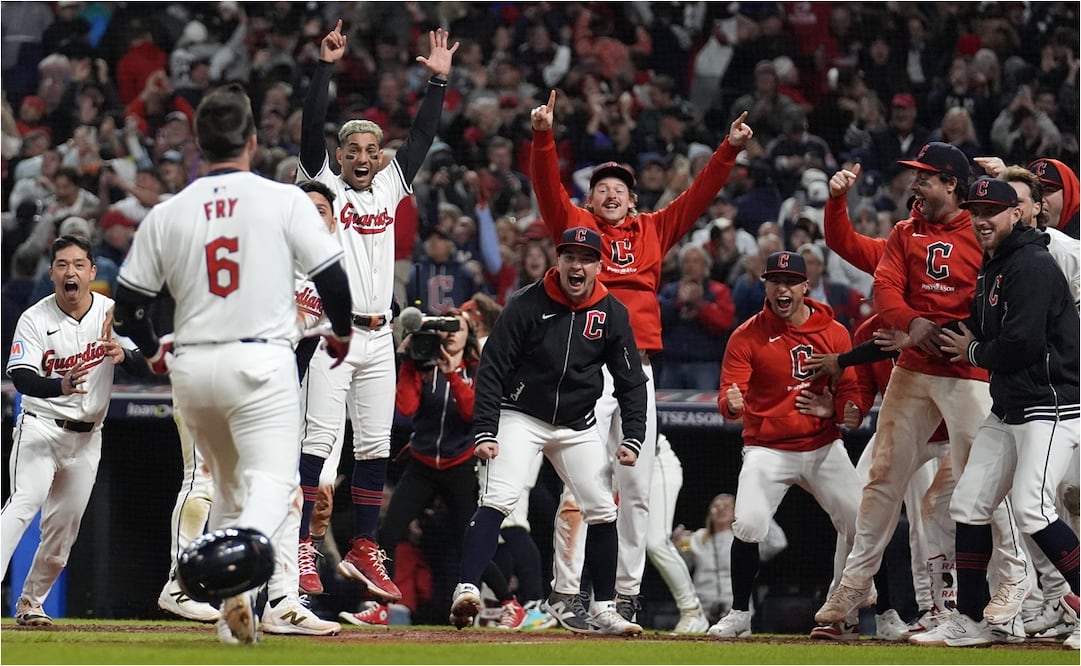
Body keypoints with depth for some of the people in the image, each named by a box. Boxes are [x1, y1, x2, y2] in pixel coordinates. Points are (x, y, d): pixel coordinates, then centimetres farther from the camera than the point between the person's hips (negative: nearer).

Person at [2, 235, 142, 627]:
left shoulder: (111, 313, -1)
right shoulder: (34, 319, -9)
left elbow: (144, 363, -3)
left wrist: (123, 355, -27)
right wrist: (60, 387, -41)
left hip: (86, 436, 4)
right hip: (41, 428, -4)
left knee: (64, 527, 6)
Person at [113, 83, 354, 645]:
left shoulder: (167, 214, 4)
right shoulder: (284, 200, -4)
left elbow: (127, 302, 7)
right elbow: (331, 277, -4)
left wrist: (152, 351, 26)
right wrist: (342, 331, 16)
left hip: (191, 367, 4)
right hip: (261, 364, -4)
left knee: (227, 485, 20)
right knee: (272, 481, -7)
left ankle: (233, 619, 16)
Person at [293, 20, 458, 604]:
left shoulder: (389, 188, 16)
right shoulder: (323, 185, 4)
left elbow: (422, 137, 15)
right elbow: (311, 130, -8)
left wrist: (439, 79, 9)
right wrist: (325, 68, -15)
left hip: (378, 337, 6)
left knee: (375, 448, 6)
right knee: (319, 441, -11)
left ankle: (363, 551, 12)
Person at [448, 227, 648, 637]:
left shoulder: (612, 314, -4)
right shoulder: (527, 305, -14)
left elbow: (631, 380, 3)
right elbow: (492, 369, -12)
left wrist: (632, 438, -7)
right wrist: (484, 432, -19)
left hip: (578, 426, 4)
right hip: (522, 417, -4)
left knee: (603, 510, 2)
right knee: (497, 499, -21)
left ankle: (604, 610, 14)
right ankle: (467, 590, -29)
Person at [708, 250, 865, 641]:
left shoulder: (834, 333, 0)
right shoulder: (747, 337, -8)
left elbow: (847, 387, 6)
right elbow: (727, 398, -14)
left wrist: (848, 410, -18)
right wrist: (732, 403, -38)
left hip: (824, 447, 3)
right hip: (767, 449, -3)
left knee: (859, 523, -6)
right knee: (748, 525, -22)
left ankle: (844, 615, 12)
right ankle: (739, 616, -3)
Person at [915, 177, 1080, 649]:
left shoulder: (1033, 266, -16)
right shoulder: (990, 269, 16)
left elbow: (1023, 344, -23)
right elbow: (979, 331, 22)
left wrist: (973, 352, -6)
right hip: (1006, 410, 11)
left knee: (1032, 508, -22)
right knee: (969, 503, 10)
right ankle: (970, 622, 17)